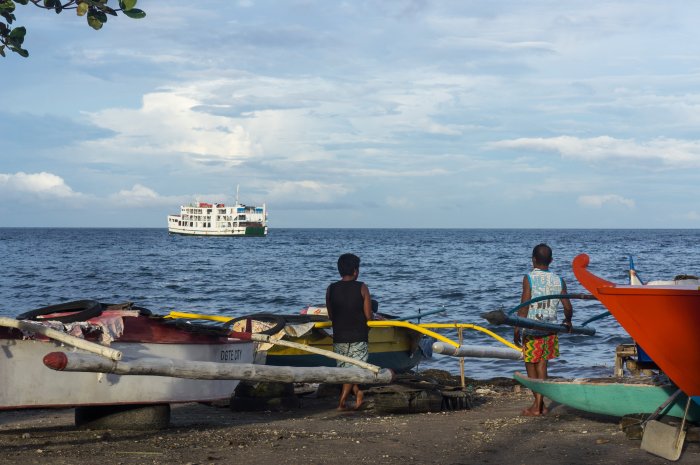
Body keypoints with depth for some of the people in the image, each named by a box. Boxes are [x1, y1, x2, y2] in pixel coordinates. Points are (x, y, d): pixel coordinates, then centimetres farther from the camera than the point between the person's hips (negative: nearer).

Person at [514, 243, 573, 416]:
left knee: (530, 365, 6)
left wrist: (517, 328, -8)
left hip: (531, 329, -4)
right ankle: (540, 404, 8)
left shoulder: (529, 278, -9)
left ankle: (538, 405, 5)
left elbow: (524, 306, -13)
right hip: (550, 328, 4)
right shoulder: (558, 281, 3)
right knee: (542, 363, 12)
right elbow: (568, 308, 3)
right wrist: (567, 322, 23)